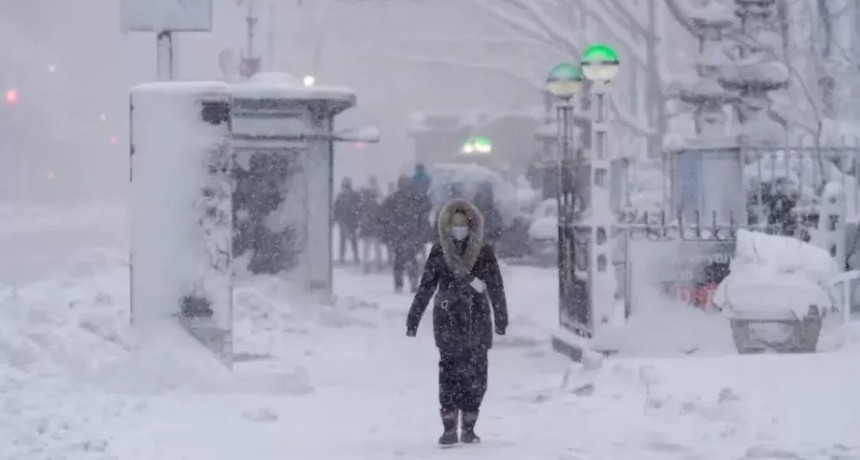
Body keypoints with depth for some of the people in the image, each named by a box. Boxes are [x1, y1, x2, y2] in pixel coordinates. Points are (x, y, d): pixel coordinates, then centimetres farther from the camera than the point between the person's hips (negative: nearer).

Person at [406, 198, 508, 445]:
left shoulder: (483, 252, 1)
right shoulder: (439, 251, 2)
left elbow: (496, 288, 5)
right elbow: (425, 288, 4)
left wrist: (501, 320, 5)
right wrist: (413, 320, 3)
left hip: (478, 322, 1)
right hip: (448, 322, -1)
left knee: (476, 375, 2)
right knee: (449, 372, -8)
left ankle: (469, 427, 12)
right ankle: (449, 427, -6)